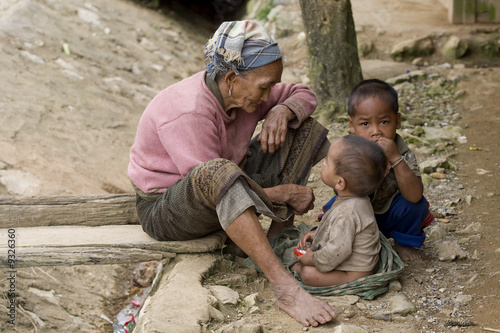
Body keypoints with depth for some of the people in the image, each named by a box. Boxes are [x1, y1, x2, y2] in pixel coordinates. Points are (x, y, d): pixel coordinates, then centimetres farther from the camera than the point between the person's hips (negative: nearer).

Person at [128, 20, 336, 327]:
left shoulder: (243, 91, -7)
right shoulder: (188, 114, -31)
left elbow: (304, 95, 6)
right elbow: (212, 178, -33)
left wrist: (282, 111, -19)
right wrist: (288, 193, -26)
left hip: (226, 195, 8)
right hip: (167, 209, -8)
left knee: (306, 128, -2)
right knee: (216, 173, -46)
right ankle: (285, 286, -44)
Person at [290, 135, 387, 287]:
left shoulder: (347, 214, -35)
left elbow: (338, 251, -34)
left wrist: (313, 259, -18)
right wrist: (316, 233, 9)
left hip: (355, 274, -11)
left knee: (308, 274, -20)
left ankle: (296, 268, 6)